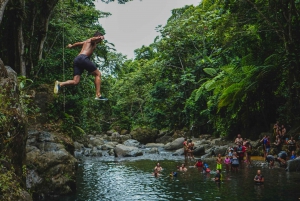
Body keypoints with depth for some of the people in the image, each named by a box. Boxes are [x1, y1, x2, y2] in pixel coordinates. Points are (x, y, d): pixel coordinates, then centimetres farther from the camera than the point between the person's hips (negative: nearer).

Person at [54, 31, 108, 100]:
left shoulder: (86, 41, 33)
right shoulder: (92, 41, 9)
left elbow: (78, 43, 50)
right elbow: (93, 39, -15)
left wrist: (71, 46, 67)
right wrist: (100, 38, -30)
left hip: (76, 59, 8)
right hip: (83, 58, -8)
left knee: (75, 81, -2)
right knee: (98, 74, 2)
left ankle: (60, 84, -24)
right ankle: (98, 95, -7)